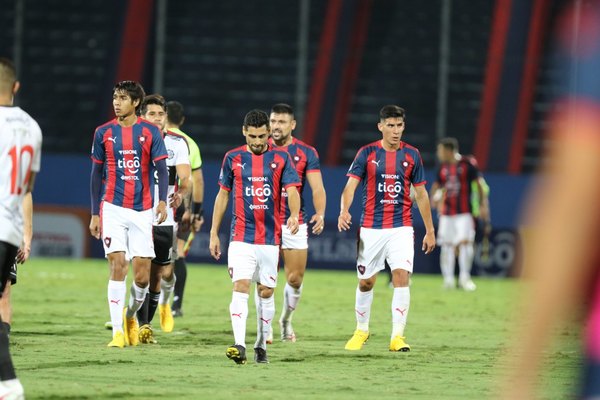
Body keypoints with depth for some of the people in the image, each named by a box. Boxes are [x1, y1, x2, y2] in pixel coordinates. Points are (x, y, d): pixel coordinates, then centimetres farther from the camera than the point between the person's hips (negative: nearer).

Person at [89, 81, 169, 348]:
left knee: (142, 275, -2)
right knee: (117, 265, -12)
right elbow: (96, 175, 10)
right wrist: (95, 214, 8)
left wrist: (163, 201, -17)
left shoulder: (150, 132, 1)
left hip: (142, 211, 0)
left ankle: (131, 315, 27)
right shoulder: (104, 133, 4)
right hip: (113, 208, 0)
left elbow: (162, 169, -1)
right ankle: (118, 331, -9)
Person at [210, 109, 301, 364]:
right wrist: (214, 233, 8)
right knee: (240, 287, -14)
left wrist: (294, 214, -26)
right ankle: (239, 345, -23)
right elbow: (222, 195, 11)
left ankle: (261, 346, 20)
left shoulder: (281, 158, 2)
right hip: (241, 236, -1)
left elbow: (292, 191, -5)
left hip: (270, 238, 1)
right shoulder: (233, 158, 4)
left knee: (266, 292, 7)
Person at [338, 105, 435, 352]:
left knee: (401, 278, -16)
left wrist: (430, 230, 11)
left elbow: (420, 194, 11)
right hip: (371, 228, 0)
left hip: (401, 227, 0)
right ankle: (361, 330, 29)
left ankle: (397, 336, -13)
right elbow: (351, 185, -8)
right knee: (365, 282, 7)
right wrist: (344, 211, -27)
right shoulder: (367, 153, -1)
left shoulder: (411, 155, 4)